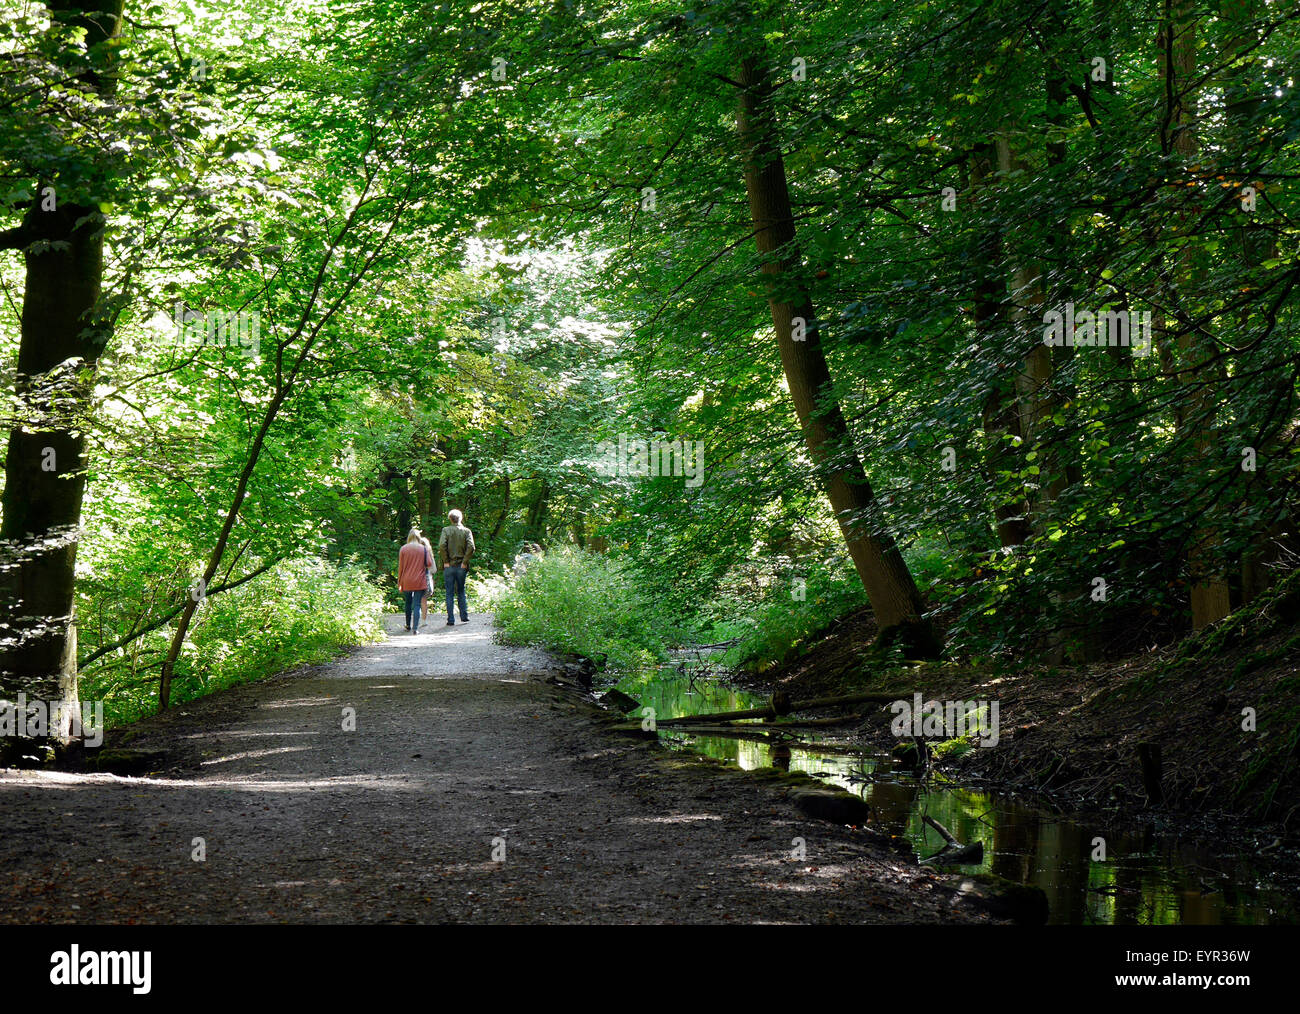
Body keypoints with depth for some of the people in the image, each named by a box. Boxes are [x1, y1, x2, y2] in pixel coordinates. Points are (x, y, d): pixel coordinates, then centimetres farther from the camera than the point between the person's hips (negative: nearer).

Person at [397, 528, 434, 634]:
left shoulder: (403, 549, -1)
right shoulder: (423, 549, -2)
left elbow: (400, 567, 2)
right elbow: (429, 564, -4)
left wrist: (399, 583, 8)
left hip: (406, 582, 1)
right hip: (420, 582, -1)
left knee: (408, 604, 18)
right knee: (417, 605, -3)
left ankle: (408, 625, 30)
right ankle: (415, 628, -14)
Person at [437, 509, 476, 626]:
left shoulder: (446, 530, -3)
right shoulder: (466, 531, 0)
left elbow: (442, 546, -17)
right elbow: (471, 547, -12)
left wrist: (445, 561, -8)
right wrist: (465, 562, -6)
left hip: (449, 566, -1)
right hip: (461, 567, 1)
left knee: (450, 594, 4)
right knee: (461, 592, 16)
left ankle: (451, 620, 1)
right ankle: (464, 616, 13)